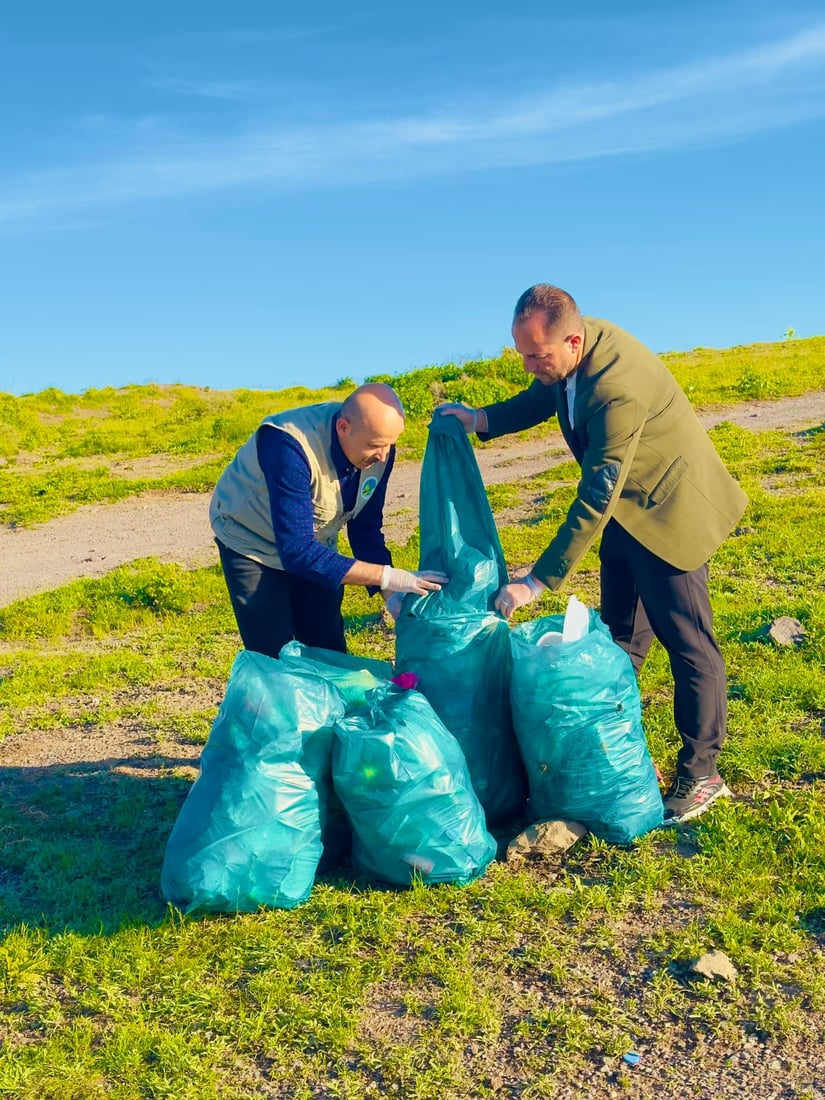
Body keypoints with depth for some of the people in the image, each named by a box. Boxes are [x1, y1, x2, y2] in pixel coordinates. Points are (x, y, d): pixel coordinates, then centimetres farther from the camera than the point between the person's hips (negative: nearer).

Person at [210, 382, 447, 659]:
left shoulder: (378, 449, -19)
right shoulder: (290, 446, -39)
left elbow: (366, 527, -7)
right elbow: (297, 551, -41)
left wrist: (390, 593, -20)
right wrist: (387, 576, -42)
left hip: (313, 545, 5)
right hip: (252, 542, -5)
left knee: (330, 651, 7)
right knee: (275, 659, -8)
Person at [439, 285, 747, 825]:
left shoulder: (618, 387, -35)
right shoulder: (567, 357, -9)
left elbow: (595, 499, -34)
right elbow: (542, 399, 13)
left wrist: (540, 581, -32)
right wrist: (480, 418, -5)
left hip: (669, 510, -9)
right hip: (626, 509, 9)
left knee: (687, 640, 1)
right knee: (620, 636, 16)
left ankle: (700, 773, 16)